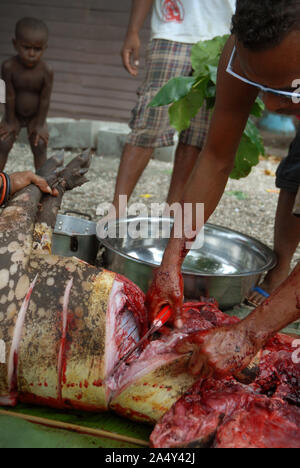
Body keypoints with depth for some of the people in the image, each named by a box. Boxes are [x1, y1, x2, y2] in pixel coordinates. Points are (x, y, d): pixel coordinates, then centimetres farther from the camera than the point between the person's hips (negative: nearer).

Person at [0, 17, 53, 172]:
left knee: (40, 147, -8)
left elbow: (45, 99, -18)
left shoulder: (46, 71, -25)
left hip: (35, 116, -1)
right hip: (15, 114, 1)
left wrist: (39, 123, -13)